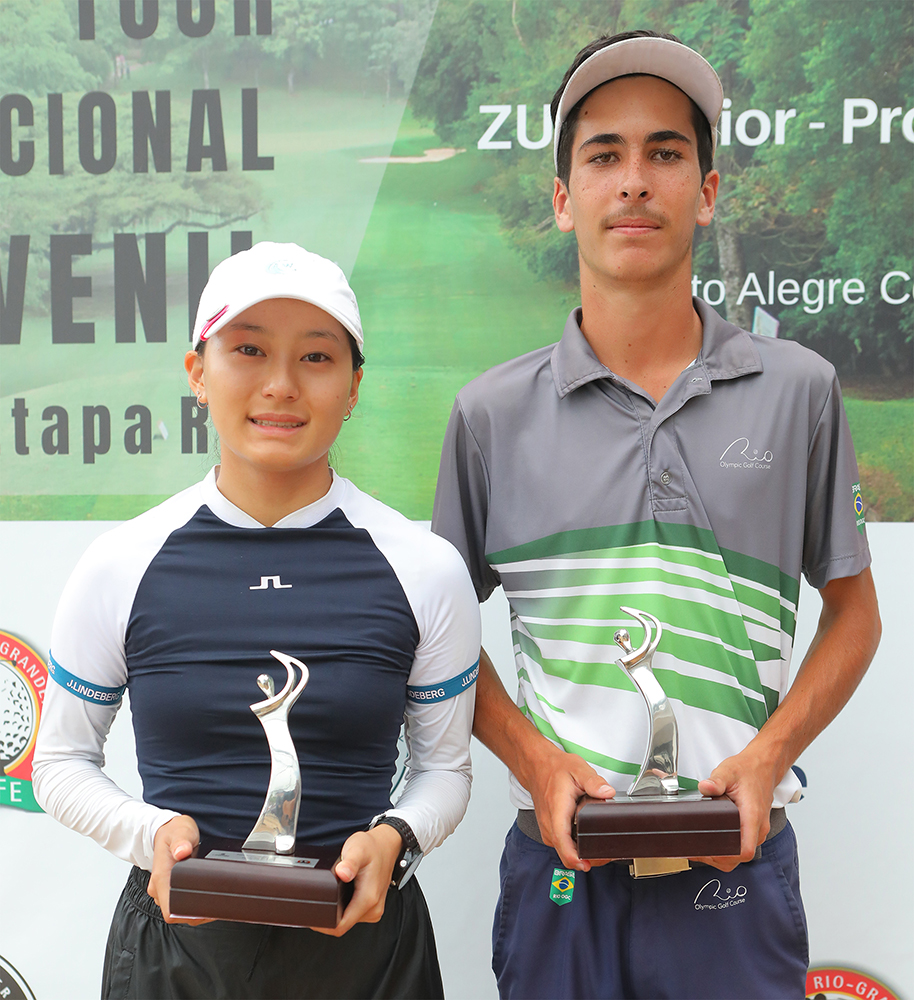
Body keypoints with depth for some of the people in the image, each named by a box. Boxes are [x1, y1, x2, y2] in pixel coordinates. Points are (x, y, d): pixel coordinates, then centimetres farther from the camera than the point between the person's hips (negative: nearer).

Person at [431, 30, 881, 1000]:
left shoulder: (798, 391, 1)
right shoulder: (493, 413, 1)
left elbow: (852, 609, 8)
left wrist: (767, 755, -6)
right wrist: (536, 760, -7)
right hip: (560, 860, 0)